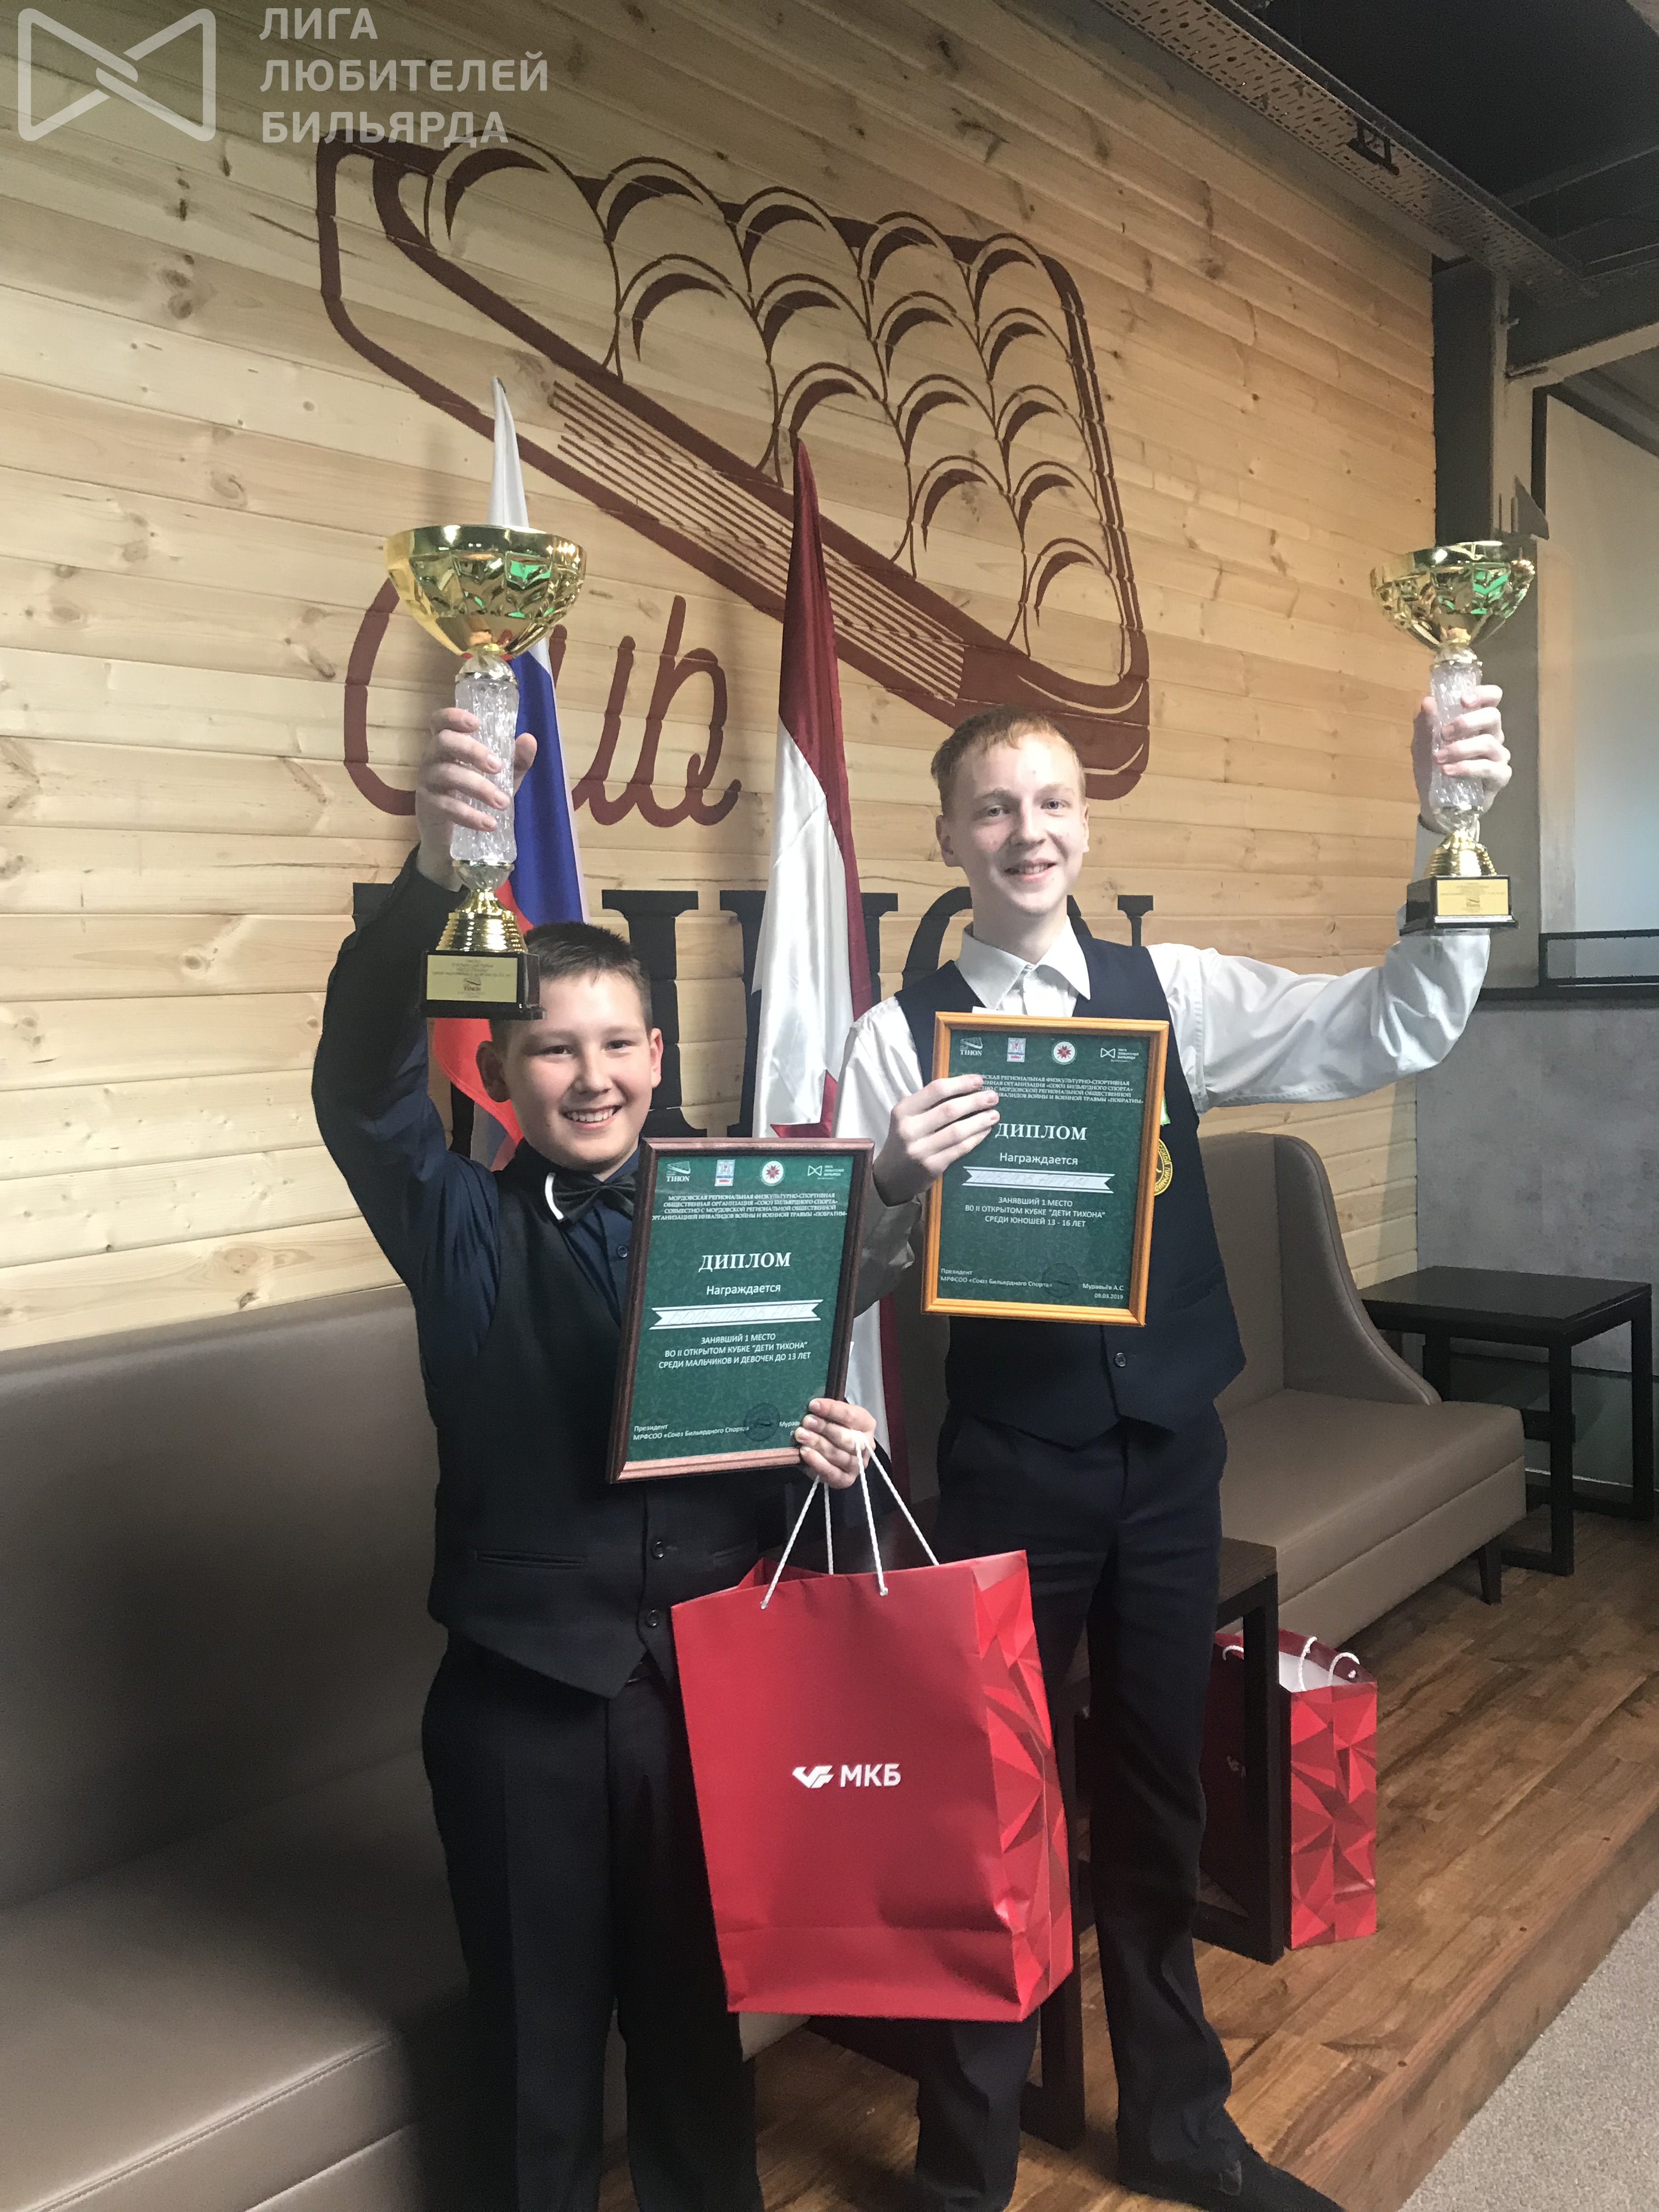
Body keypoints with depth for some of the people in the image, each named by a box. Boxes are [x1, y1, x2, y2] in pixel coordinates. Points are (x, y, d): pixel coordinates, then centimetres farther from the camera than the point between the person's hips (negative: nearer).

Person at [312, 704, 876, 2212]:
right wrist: (433, 872, -42)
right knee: (537, 2044, 14)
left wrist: (830, 1449, -14)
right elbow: (363, 1082, -26)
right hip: (524, 1693, -2)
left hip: (710, 1674, 2)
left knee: (698, 2008, 20)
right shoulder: (460, 1227, -7)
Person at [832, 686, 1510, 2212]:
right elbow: (847, 1282, -8)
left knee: (1161, 1794, 20)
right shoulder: (902, 1038, -7)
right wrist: (896, 1184, -29)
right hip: (1009, 1470, -3)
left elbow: (1391, 1032, -7)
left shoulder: (1171, 993, 1)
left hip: (1172, 1453, 3)